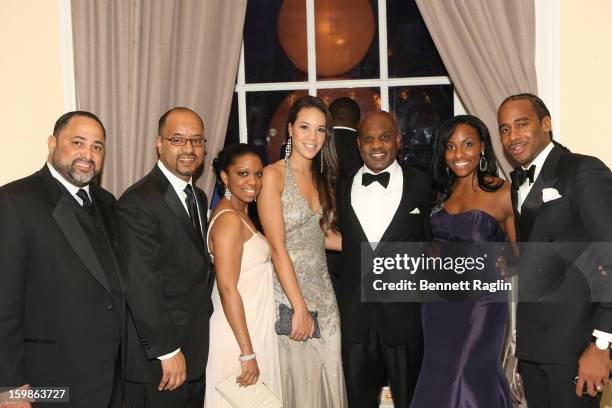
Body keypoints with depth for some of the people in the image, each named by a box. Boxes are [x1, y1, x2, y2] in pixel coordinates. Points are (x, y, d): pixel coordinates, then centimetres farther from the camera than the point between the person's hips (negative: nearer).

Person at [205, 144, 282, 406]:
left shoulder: (242, 214, 9)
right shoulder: (228, 219, -19)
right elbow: (227, 289, -23)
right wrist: (247, 353, -22)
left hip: (255, 326, 9)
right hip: (238, 333, -9)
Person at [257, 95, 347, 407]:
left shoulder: (322, 178, 11)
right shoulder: (273, 175, -10)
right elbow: (277, 247, -15)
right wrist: (300, 308, -17)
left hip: (323, 293, 6)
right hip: (288, 293, -6)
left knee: (329, 378, 10)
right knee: (299, 383, 4)